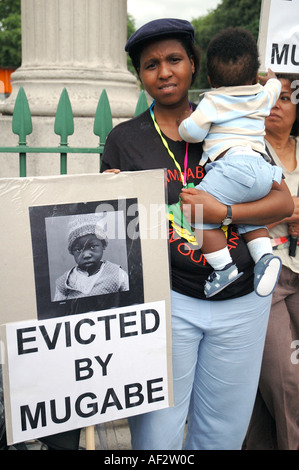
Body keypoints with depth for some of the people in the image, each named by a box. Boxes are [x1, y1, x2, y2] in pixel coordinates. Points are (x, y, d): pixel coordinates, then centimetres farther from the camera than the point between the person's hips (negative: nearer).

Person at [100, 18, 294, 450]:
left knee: (223, 430, 17)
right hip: (169, 299, -2)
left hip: (242, 302, 3)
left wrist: (222, 211, -13)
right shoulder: (125, 139, 2)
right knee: (158, 431, 6)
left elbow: (284, 202, 1)